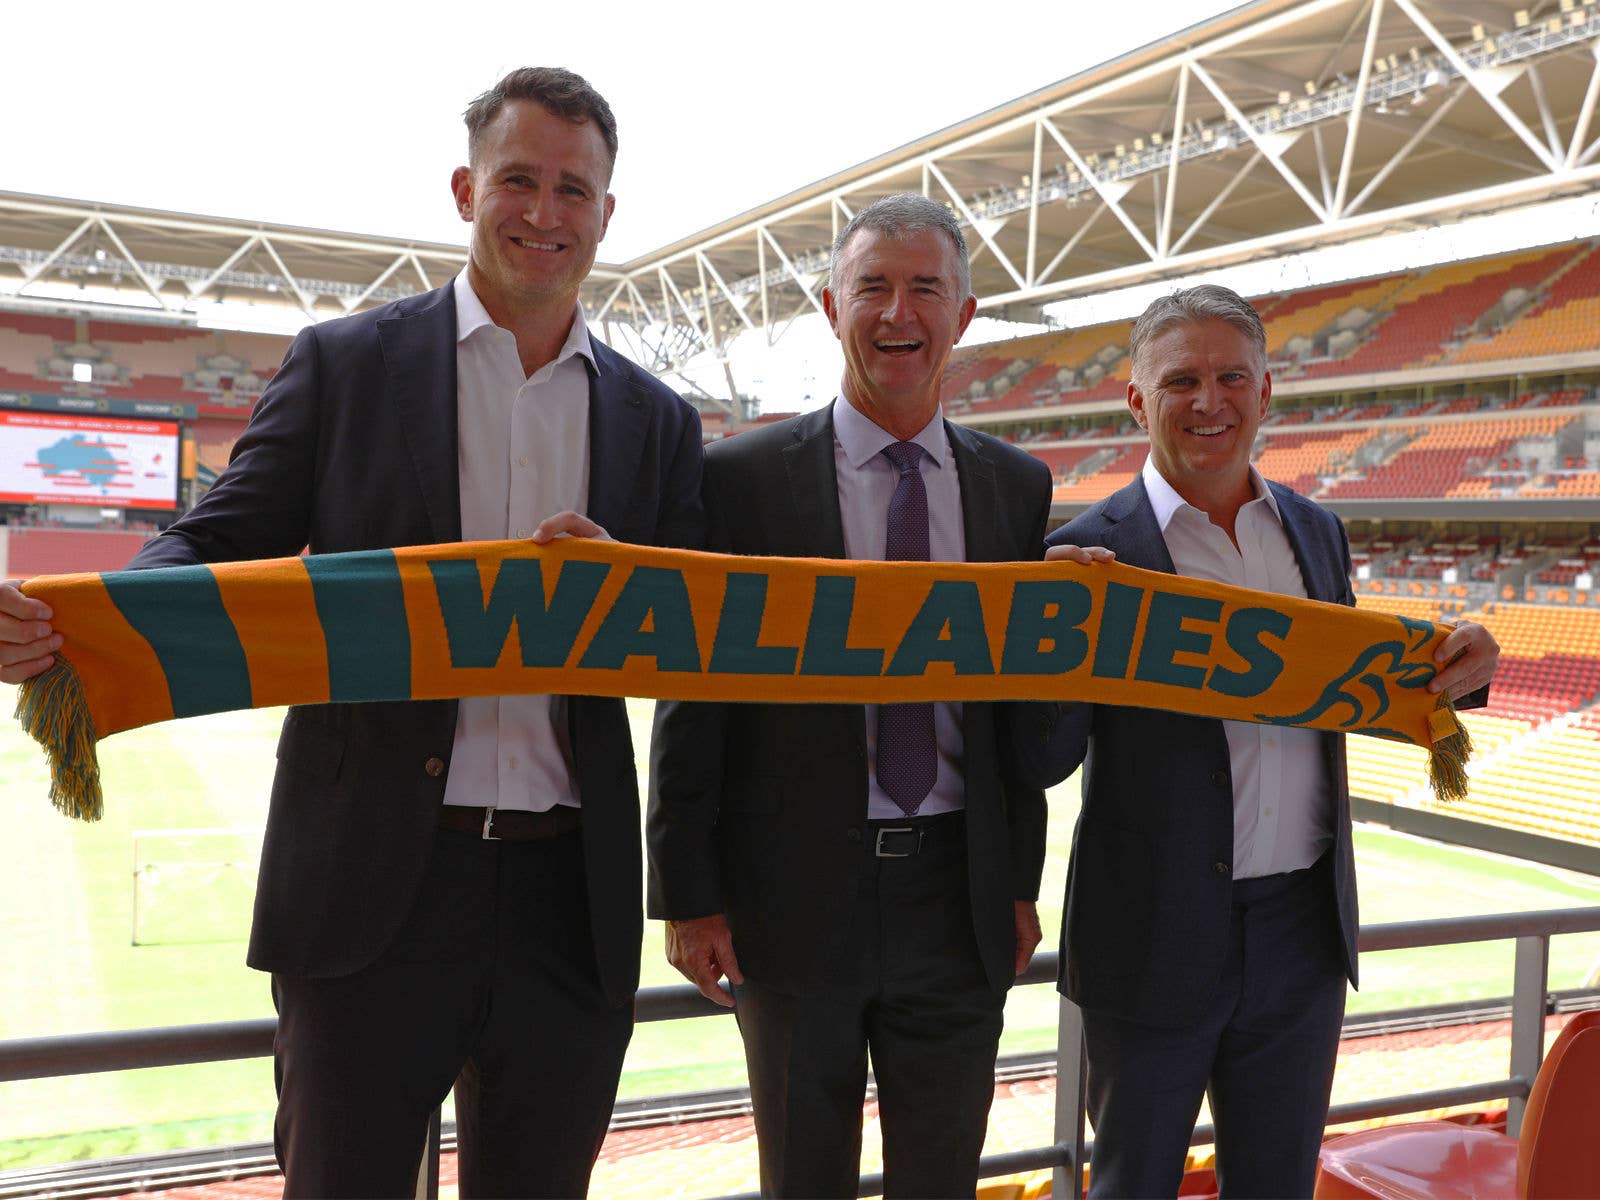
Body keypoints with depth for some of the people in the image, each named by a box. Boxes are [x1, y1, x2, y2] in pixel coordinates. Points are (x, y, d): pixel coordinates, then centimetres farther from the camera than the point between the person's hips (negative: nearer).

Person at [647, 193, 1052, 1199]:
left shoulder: (1018, 486, 6)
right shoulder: (742, 477, -5)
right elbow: (695, 694, -4)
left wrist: (1020, 879, 7)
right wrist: (687, 895, -6)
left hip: (958, 893, 3)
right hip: (795, 891, -2)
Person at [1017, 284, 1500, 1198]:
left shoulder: (1318, 531, 5)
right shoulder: (1093, 554, -11)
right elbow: (1043, 764, -13)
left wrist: (1454, 669, -4)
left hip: (1304, 934, 5)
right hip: (1157, 942, -4)